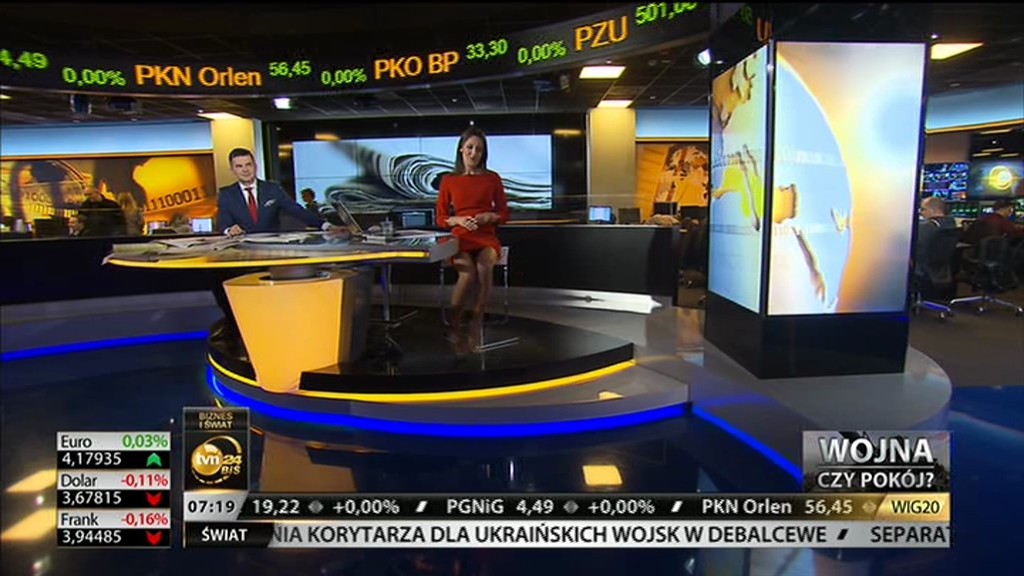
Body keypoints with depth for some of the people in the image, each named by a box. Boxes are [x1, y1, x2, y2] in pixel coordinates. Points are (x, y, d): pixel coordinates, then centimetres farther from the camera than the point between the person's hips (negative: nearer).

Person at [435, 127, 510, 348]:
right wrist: (458, 220, -9)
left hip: (487, 237, 1)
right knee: (468, 273, -32)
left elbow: (504, 214, 13)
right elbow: (441, 218, 11)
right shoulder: (448, 180, 9)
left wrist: (489, 216, -8)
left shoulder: (492, 178, 10)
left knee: (484, 267, -35)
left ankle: (477, 322, -21)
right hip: (460, 238, -1)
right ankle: (455, 323, -11)